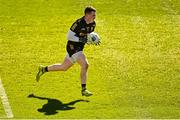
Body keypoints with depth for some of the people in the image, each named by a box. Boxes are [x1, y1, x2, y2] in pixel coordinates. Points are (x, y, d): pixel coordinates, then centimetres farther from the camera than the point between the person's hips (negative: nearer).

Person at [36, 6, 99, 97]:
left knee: (64, 67, 19)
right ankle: (83, 90, -15)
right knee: (85, 64, -21)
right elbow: (69, 36, -20)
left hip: (79, 48, 9)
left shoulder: (93, 24, 1)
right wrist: (82, 39, -29)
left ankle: (43, 69, 37)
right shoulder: (79, 23, -23)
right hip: (73, 47, -9)